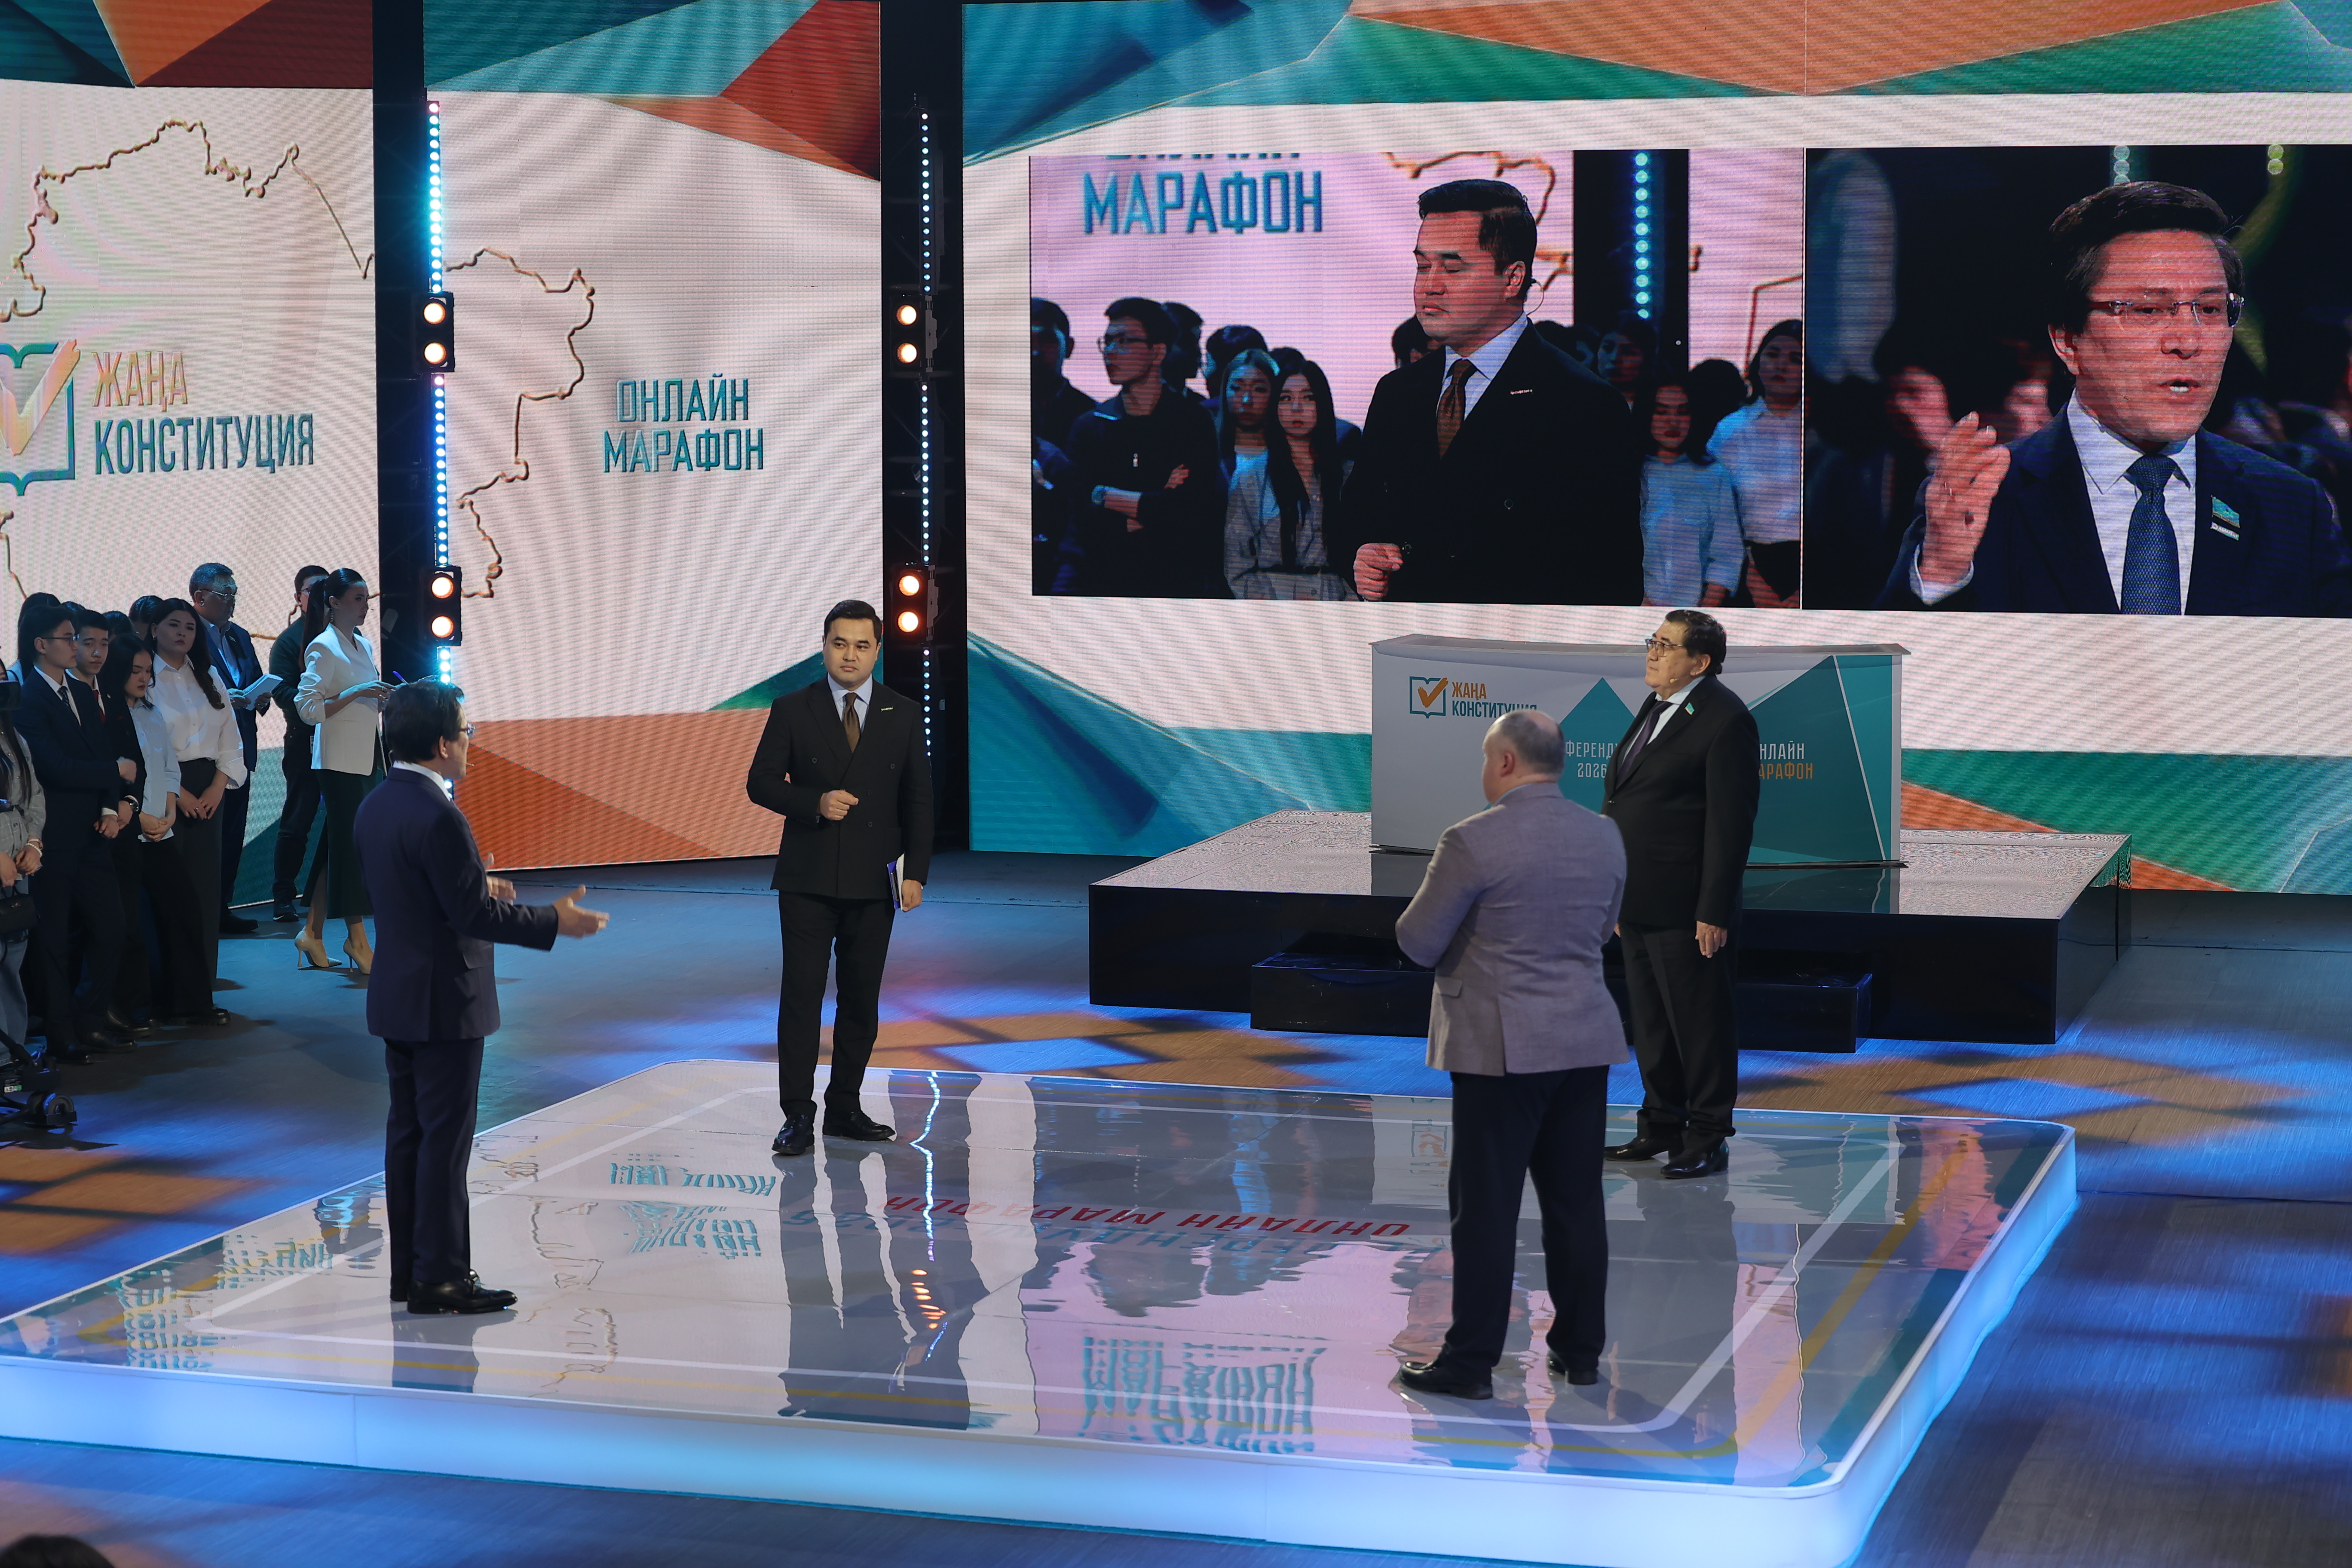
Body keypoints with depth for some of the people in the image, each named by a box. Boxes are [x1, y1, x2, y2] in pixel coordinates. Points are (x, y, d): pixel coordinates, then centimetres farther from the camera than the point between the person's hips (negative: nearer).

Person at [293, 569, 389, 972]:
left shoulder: (365, 646, 15)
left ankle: (312, 934, 15)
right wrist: (357, 693, -21)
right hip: (339, 759, -8)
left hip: (366, 756, 8)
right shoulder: (323, 648, -10)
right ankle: (357, 937, 1)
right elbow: (308, 708, -16)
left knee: (337, 845, 10)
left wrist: (383, 699, 6)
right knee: (349, 846, -5)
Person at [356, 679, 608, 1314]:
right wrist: (554, 921, -11)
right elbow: (475, 915, -21)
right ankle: (440, 1278, -1)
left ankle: (409, 1268, 20)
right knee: (445, 1138, -4)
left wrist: (478, 887, 24)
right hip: (444, 1001, -9)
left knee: (408, 1132, 14)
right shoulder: (438, 817, -22)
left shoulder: (374, 808, 7)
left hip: (397, 999, 9)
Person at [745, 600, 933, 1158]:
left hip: (873, 881, 2)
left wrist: (915, 872, -1)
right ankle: (798, 1116, -5)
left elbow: (918, 799, 7)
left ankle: (845, 1108, 17)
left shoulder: (904, 716, 6)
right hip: (808, 879, -2)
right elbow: (762, 782, 1)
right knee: (802, 994, -7)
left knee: (862, 999, 7)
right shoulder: (792, 710, 1)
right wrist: (816, 803, -17)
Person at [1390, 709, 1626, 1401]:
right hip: (1585, 1043, 6)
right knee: (1577, 1203, 11)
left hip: (1502, 1048, -6)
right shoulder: (1605, 837, 6)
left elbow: (1418, 943, -9)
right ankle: (1581, 1350, 18)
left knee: (1486, 1209, 0)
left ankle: (1470, 1363, 4)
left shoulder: (1473, 842, -14)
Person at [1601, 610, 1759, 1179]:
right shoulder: (1655, 709, 14)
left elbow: (1730, 824, -17)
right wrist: (1618, 896, 17)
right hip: (1638, 904, 9)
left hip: (1686, 910, -9)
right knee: (1650, 1023, 16)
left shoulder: (1725, 720, -13)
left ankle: (1708, 1138, 8)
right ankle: (1662, 1126, 27)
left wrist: (1714, 913, -19)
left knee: (1699, 1023, 0)